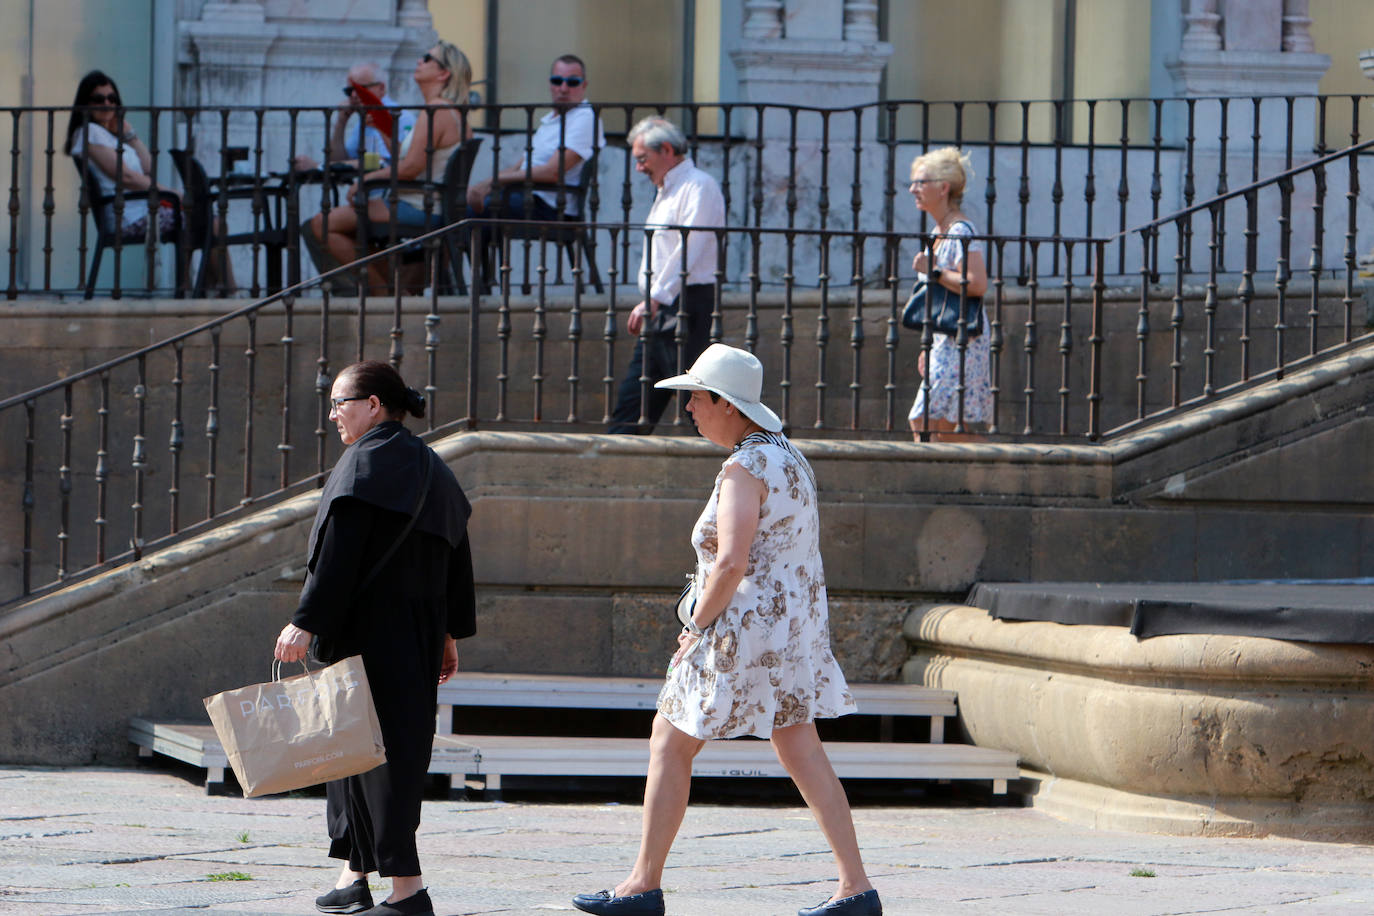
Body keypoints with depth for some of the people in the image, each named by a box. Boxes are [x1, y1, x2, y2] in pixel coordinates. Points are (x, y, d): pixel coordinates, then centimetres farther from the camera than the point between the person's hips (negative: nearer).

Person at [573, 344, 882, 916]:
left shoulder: (743, 469, -18)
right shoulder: (788, 457, 12)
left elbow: (731, 564, -28)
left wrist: (697, 627, -14)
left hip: (745, 629, -9)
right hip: (795, 626, 9)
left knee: (669, 743, 2)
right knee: (800, 752, 10)